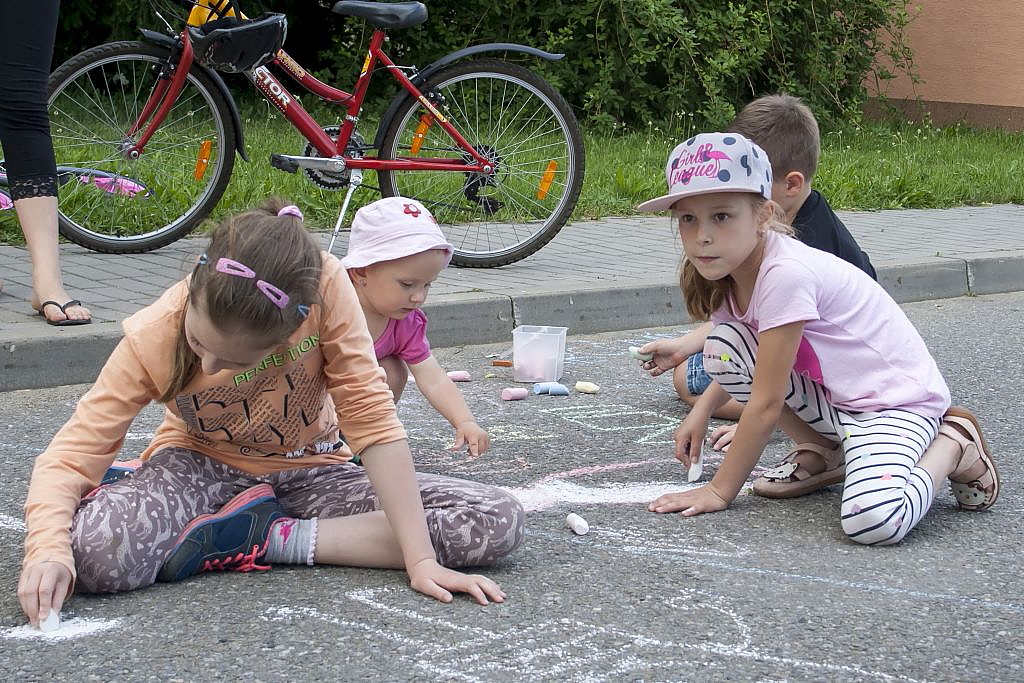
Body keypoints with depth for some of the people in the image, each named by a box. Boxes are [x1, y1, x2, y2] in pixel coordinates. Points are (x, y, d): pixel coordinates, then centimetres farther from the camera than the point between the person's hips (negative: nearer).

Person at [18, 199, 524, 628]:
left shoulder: (323, 288, -28)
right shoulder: (153, 339, -26)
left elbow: (370, 417, -24)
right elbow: (72, 453, -23)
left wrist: (422, 560, -26)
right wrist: (47, 547, -44)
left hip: (309, 468, 2)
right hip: (202, 467, -2)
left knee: (498, 523, -18)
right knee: (93, 552, -36)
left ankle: (269, 537, -13)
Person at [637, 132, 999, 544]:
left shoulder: (786, 274, -28)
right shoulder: (727, 274, -1)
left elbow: (766, 403, -23)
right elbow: (748, 365, 19)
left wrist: (720, 491, -16)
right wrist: (703, 410, 4)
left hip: (898, 400, -9)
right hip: (832, 396, 9)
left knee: (872, 521, -34)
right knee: (723, 348, -9)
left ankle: (952, 447, -3)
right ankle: (823, 454, 7)